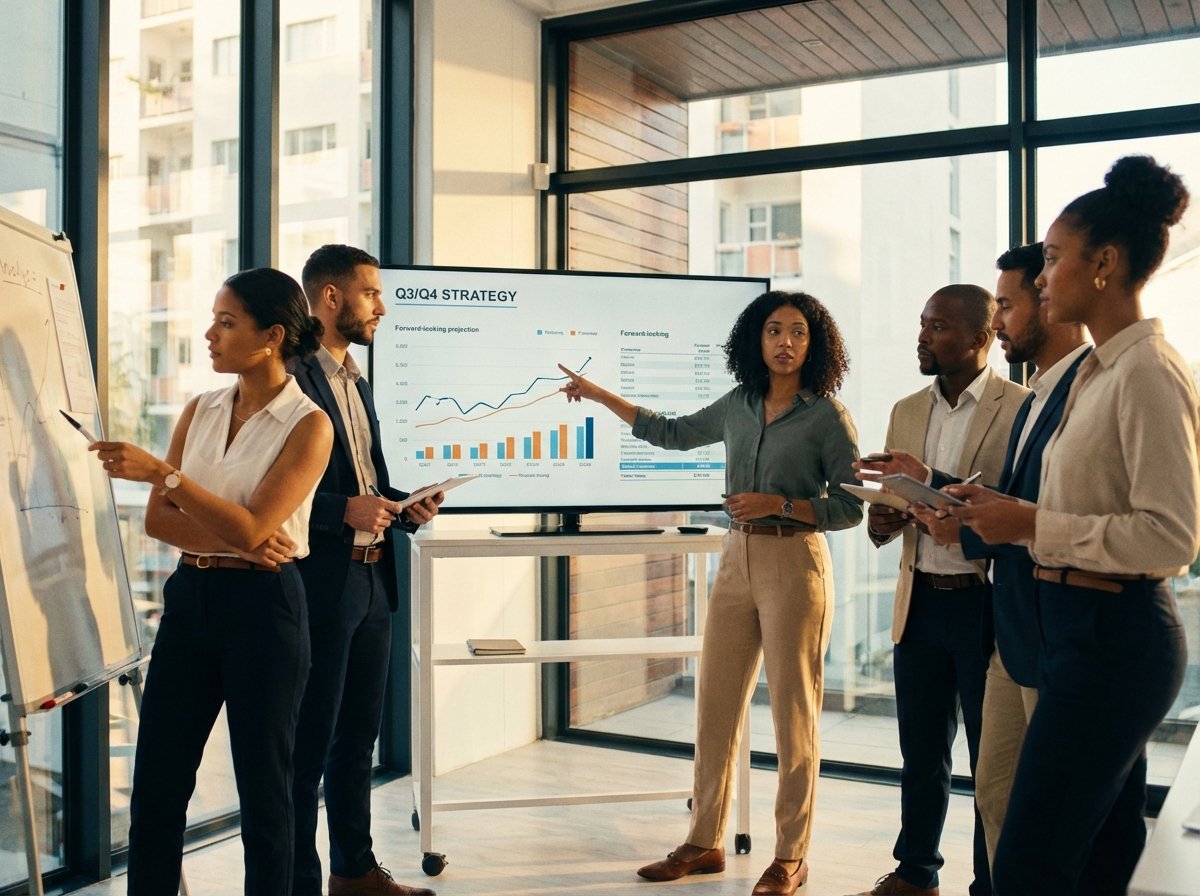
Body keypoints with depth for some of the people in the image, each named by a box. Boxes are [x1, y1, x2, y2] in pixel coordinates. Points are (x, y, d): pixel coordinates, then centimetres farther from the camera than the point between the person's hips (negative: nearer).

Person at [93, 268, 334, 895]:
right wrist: (229, 539, -12)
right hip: (190, 598, 5)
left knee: (263, 784, 6)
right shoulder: (200, 410, 9)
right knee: (156, 782, 10)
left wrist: (162, 472, -21)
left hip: (261, 604, -5)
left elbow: (252, 527, -17)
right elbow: (158, 519, 4)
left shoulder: (308, 425, -8)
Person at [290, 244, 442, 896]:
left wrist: (406, 507, 4)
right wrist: (346, 510, -23)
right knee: (310, 743, 2)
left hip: (371, 579, 9)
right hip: (320, 580, -9)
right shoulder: (292, 378, -12)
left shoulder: (356, 382, 17)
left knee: (358, 735, 17)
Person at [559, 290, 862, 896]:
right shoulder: (738, 406, 10)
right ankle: (705, 842, 21)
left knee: (793, 713, 0)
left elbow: (849, 508, -6)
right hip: (737, 558, 6)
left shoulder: (827, 415, -6)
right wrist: (599, 395, 26)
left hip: (795, 564, -5)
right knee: (714, 704, 8)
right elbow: (672, 434, 23)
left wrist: (778, 504, -17)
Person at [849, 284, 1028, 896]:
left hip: (986, 603, -5)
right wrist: (883, 519, -8)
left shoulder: (1022, 409, -7)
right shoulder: (907, 412, 11)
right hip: (920, 601, 5)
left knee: (993, 757, 6)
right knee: (920, 751, 15)